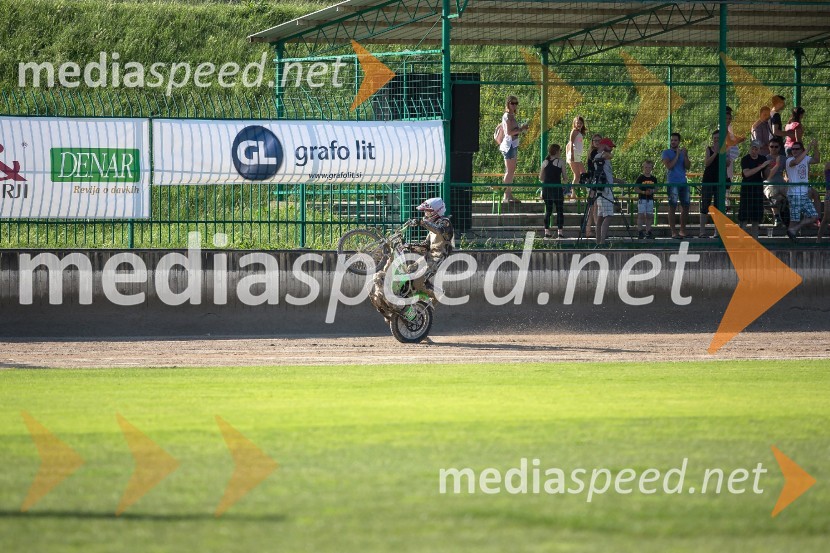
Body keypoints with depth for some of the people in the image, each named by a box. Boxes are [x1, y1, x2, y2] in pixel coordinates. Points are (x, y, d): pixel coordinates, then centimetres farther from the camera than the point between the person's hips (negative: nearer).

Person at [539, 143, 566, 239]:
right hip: (557, 187, -4)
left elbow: (541, 177, 8)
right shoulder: (560, 161, -5)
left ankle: (547, 231, 8)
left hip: (546, 188, 4)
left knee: (548, 210, 12)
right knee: (560, 210, 3)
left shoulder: (545, 162, 6)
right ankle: (559, 231, -3)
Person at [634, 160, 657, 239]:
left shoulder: (653, 179, 8)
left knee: (649, 216, 6)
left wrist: (652, 191, -7)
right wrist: (643, 192, -19)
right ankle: (640, 232, -6)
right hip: (642, 199, -4)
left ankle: (648, 232, 12)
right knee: (641, 215, -8)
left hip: (650, 199, 4)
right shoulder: (640, 178, -4)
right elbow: (636, 189, -5)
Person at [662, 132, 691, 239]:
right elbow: (669, 166, -13)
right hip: (673, 183, -6)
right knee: (672, 207, -7)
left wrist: (685, 155, -8)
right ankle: (673, 232, -7)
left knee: (685, 206, 9)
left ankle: (683, 231, 20)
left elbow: (688, 166, 4)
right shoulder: (666, 153, 1)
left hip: (683, 182, 6)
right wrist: (677, 155, -12)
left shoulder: (683, 152, 14)